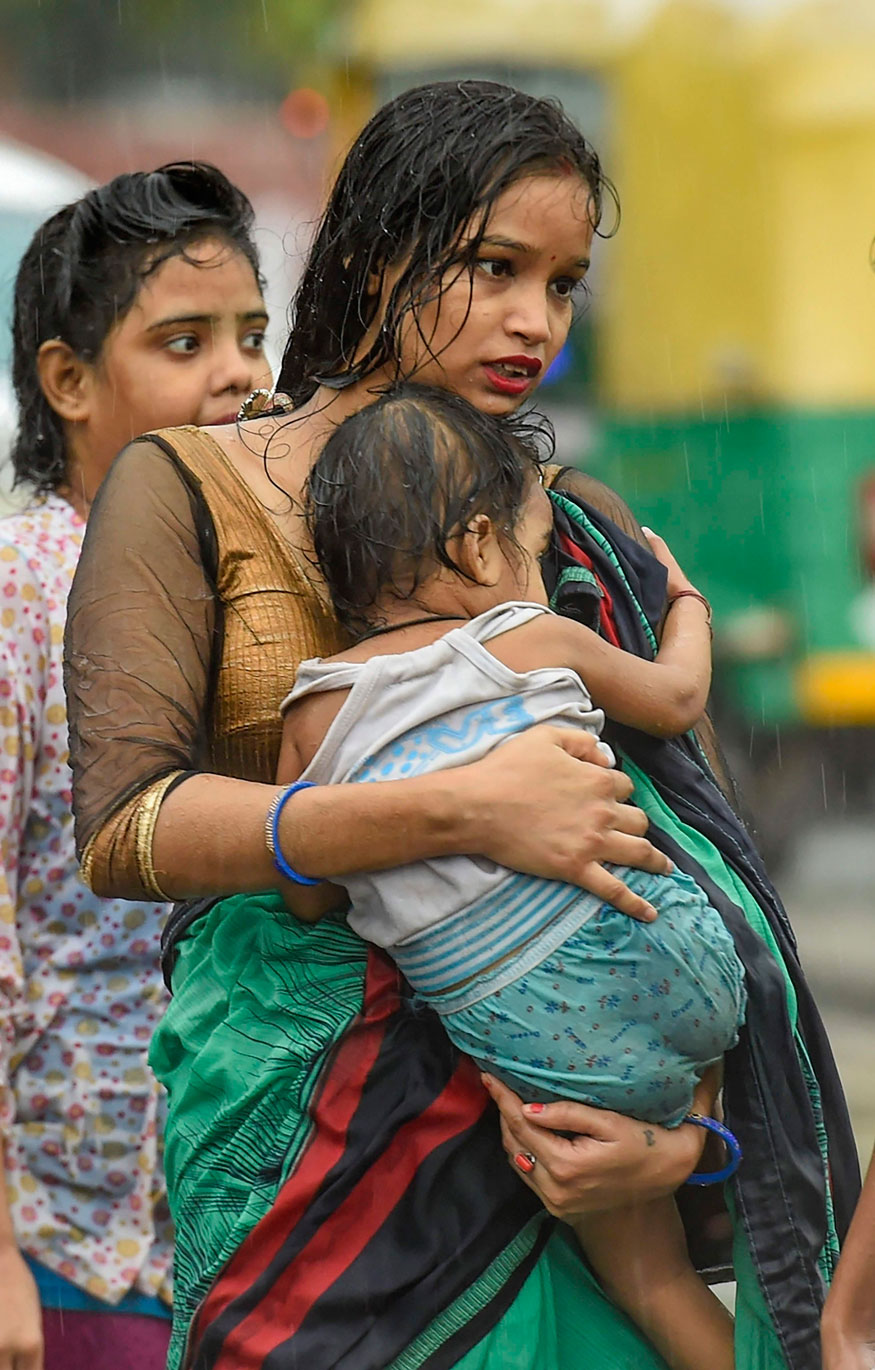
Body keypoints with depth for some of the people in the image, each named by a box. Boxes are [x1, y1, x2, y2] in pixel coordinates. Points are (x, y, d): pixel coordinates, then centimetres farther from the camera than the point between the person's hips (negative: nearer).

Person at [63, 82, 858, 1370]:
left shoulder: (582, 530, 9)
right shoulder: (188, 491, -1)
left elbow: (678, 860, 6)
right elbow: (125, 829, -14)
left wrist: (684, 1131, -13)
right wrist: (457, 809, -25)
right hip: (302, 1109, -3)